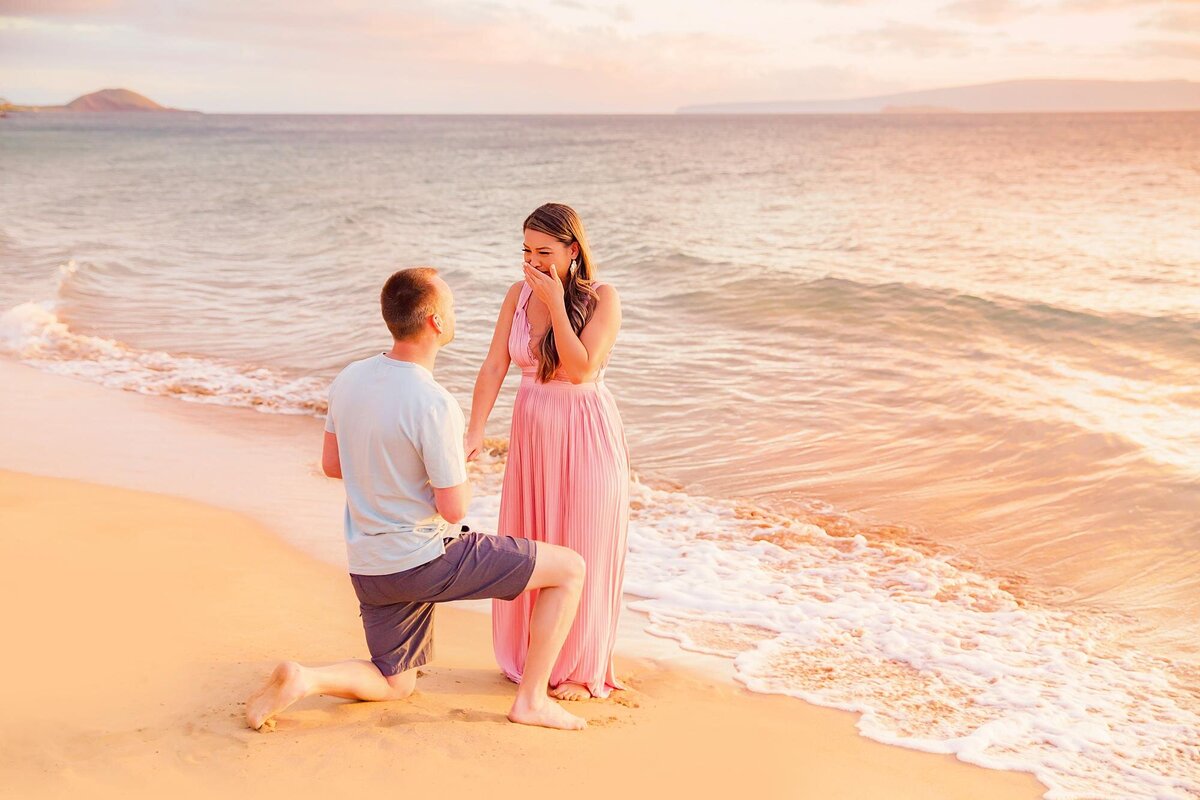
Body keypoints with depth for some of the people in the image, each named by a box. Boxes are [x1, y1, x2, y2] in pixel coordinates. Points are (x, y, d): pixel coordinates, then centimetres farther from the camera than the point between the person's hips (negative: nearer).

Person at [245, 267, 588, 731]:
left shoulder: (350, 378, 1)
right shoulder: (434, 405, -23)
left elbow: (332, 465, 13)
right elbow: (454, 508, -17)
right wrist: (460, 469, 4)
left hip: (369, 567, 8)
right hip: (427, 560, -7)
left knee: (394, 685, 26)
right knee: (570, 569, 4)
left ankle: (302, 679, -1)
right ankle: (531, 701, 7)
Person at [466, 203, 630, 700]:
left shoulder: (602, 298, -12)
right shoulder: (518, 295, 1)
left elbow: (581, 368, -21)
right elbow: (494, 366, -2)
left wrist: (555, 302, -21)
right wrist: (475, 431, -13)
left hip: (585, 436, -4)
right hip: (532, 433, 5)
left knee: (582, 552, 4)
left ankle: (583, 669, 18)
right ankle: (531, 657, 29)